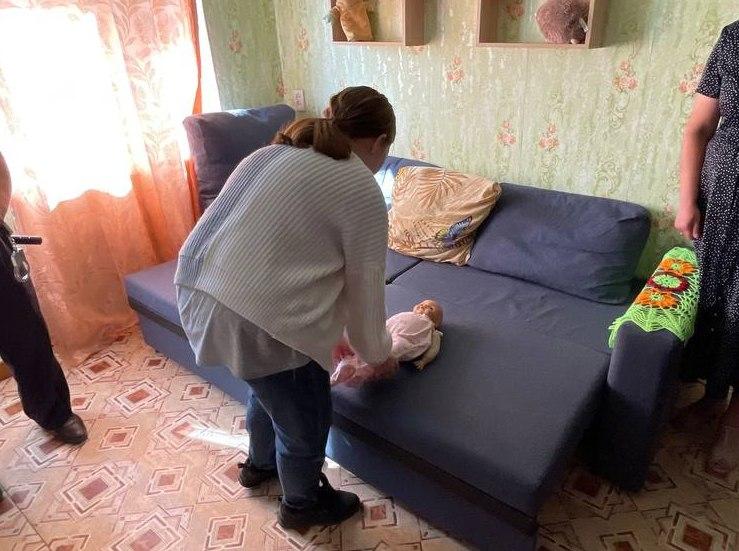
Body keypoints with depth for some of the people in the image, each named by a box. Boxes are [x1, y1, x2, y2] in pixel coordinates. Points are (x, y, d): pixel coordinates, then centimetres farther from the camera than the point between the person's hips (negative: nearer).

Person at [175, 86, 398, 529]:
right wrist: (378, 353, 15)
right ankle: (303, 504, 42)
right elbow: (364, 290, -2)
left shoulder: (277, 151, 16)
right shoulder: (361, 190, -8)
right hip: (256, 320, -9)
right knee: (304, 421, 17)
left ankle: (260, 465, 55)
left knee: (269, 388, 31)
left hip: (199, 293, 9)